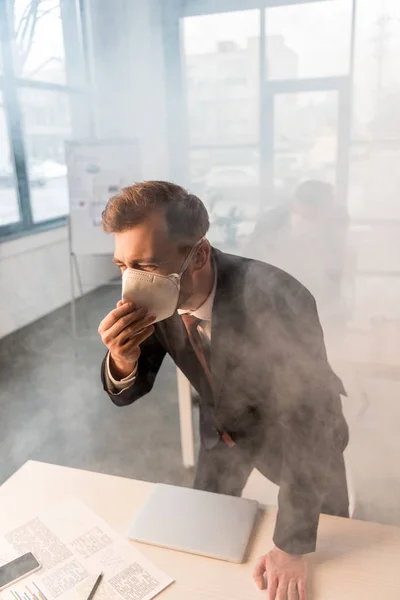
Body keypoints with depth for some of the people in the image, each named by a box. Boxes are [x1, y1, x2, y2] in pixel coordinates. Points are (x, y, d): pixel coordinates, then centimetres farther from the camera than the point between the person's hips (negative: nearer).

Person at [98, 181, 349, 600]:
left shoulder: (276, 300, -40)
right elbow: (128, 392, -13)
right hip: (223, 428, 5)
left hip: (296, 433, -4)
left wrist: (291, 548, -26)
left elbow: (308, 422, -34)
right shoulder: (156, 296, -23)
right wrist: (122, 360, -38)